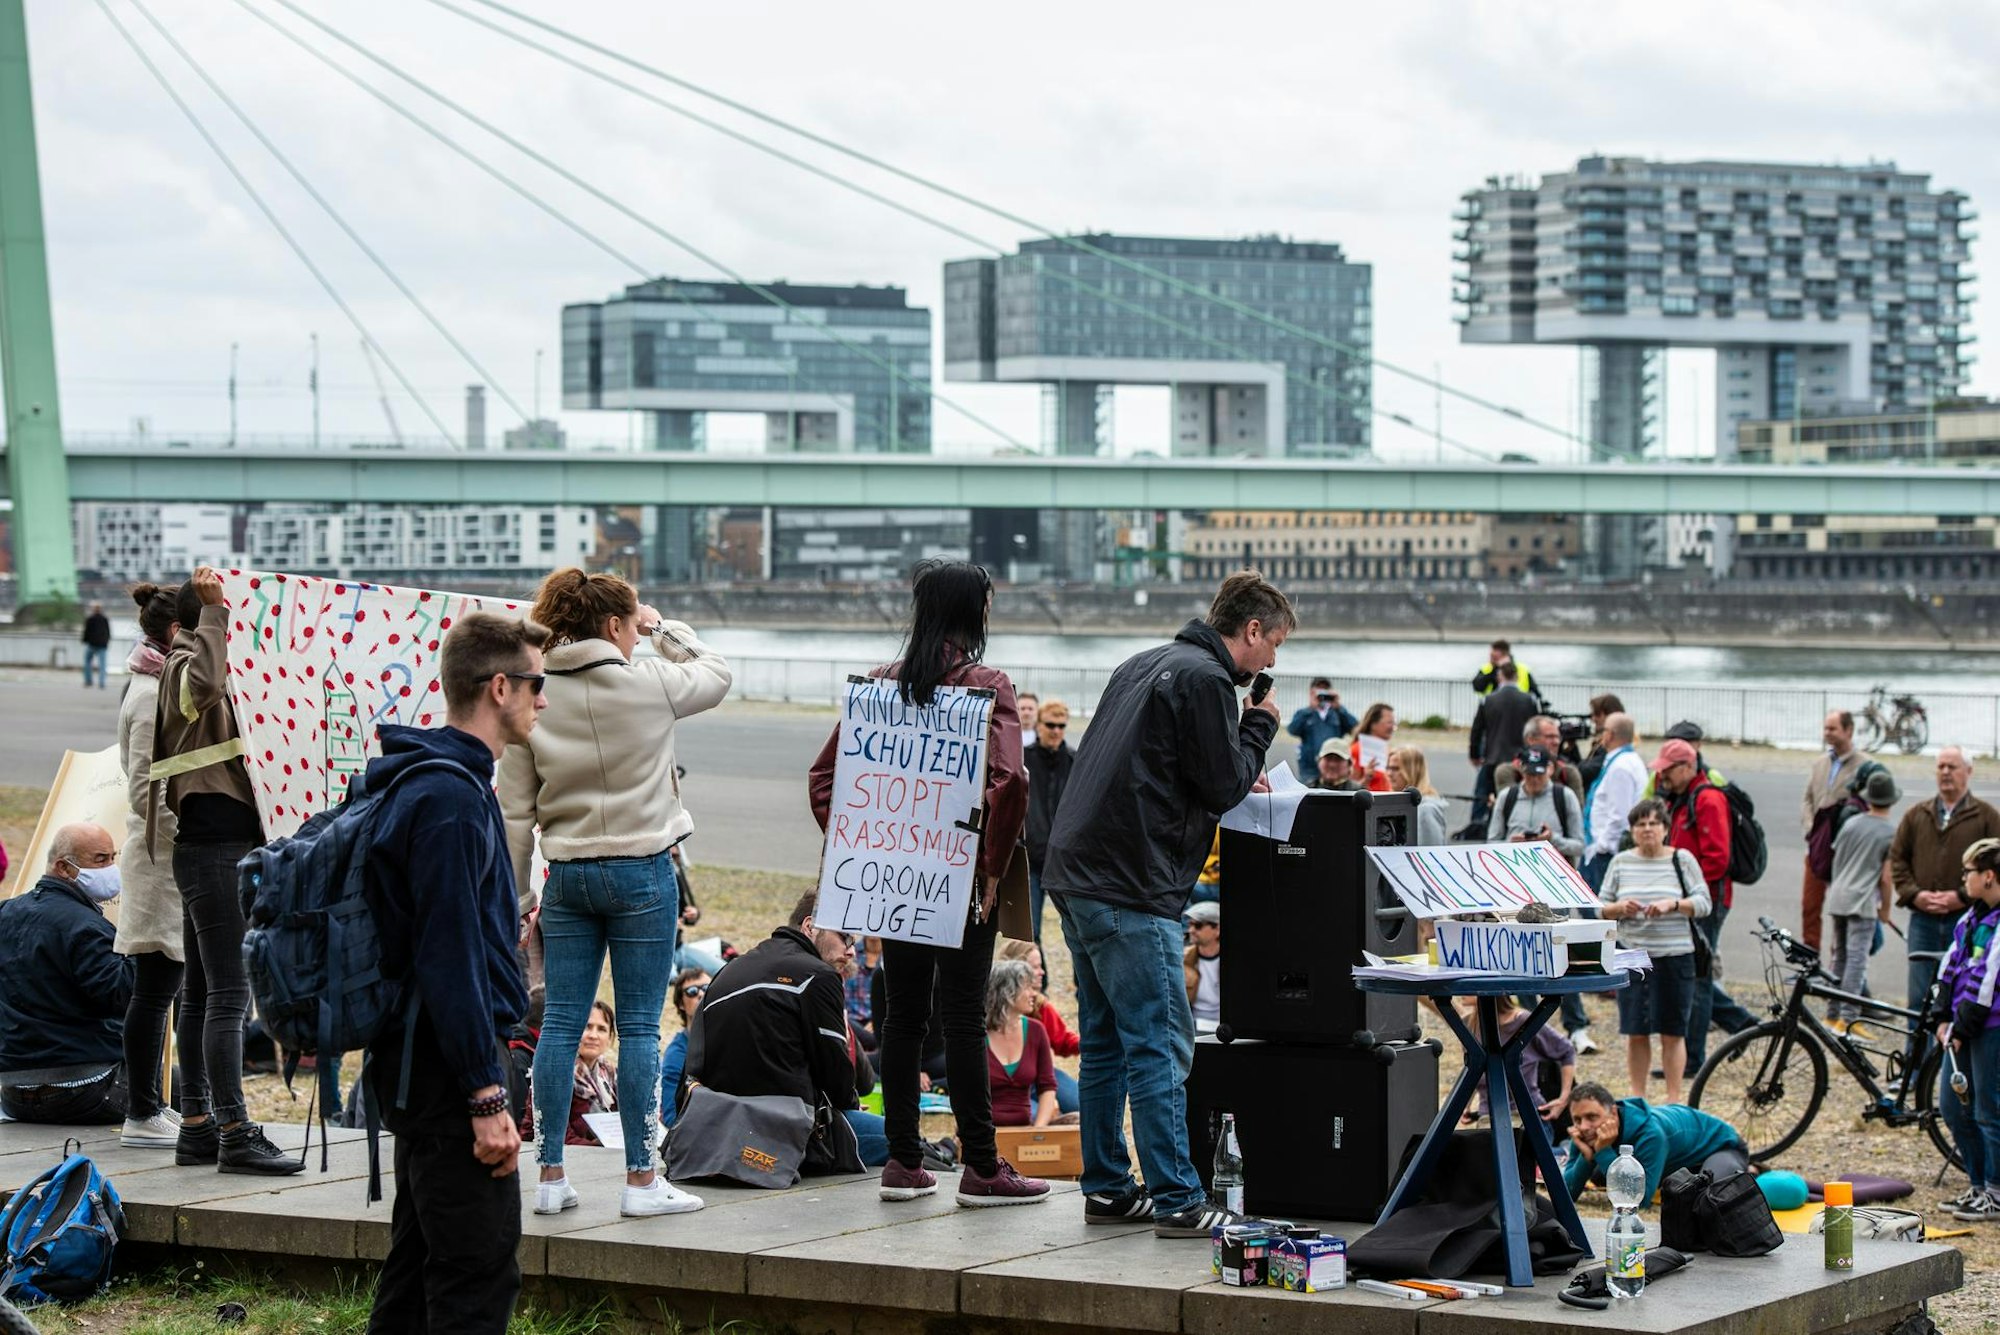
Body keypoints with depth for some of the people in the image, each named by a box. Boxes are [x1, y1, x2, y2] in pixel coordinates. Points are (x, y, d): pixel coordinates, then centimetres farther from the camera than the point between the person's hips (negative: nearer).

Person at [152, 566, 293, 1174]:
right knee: (228, 992, -12)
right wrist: (214, 610, -30)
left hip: (225, 844, 11)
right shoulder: (183, 666, -11)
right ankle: (234, 1133, -14)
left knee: (202, 991, 11)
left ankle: (196, 1125, 15)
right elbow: (204, 683, -36)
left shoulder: (186, 664, 21)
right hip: (213, 845, -11)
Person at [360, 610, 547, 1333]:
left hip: (415, 1058, 11)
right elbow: (449, 956, -23)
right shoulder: (450, 799, -19)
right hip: (447, 1061, -11)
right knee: (480, 1274, -9)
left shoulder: (443, 781, 14)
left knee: (419, 1262, 17)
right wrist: (487, 1097, -22)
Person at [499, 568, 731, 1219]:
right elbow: (717, 673, 12)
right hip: (642, 872, -3)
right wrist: (665, 629, 19)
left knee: (560, 1022, 7)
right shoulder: (648, 684, -9)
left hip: (567, 874, 4)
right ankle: (642, 1179, 3)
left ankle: (550, 1176, 10)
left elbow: (515, 811, 2)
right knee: (639, 1026, 1)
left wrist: (515, 895, 8)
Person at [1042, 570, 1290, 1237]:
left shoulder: (1144, 665, 20)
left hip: (1076, 875, 10)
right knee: (1160, 1045, -8)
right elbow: (1224, 787, -10)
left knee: (1106, 1044, 14)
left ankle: (1107, 1188, 19)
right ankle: (1176, 1201, -8)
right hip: (1130, 888, -10)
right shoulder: (1205, 679, -10)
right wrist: (1260, 725, 6)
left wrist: (1238, 774, 21)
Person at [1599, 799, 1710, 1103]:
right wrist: (1620, 908, -11)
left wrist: (1673, 904, -18)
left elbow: (1703, 903, -2)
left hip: (1674, 956, -2)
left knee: (1672, 1032, 2)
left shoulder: (1682, 860, 2)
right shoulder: (1621, 862, 8)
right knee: (1636, 1032, 5)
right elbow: (1601, 908, 10)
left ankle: (1674, 1099, 9)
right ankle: (1637, 1097, 15)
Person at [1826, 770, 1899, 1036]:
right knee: (1857, 959, -7)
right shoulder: (1892, 832, -6)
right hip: (1863, 901, -6)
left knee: (1839, 957, 15)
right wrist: (1885, 909, 6)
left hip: (1838, 897, 6)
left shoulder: (1851, 822, 9)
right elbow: (1886, 878, -7)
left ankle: (1833, 1015, 20)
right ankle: (1848, 1019, -13)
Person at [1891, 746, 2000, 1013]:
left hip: (1966, 920, -3)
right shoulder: (1916, 815, 13)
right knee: (1919, 996, 2)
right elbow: (1897, 859, 11)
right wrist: (1914, 894, -5)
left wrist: (1962, 896, -13)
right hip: (1923, 919, 3)